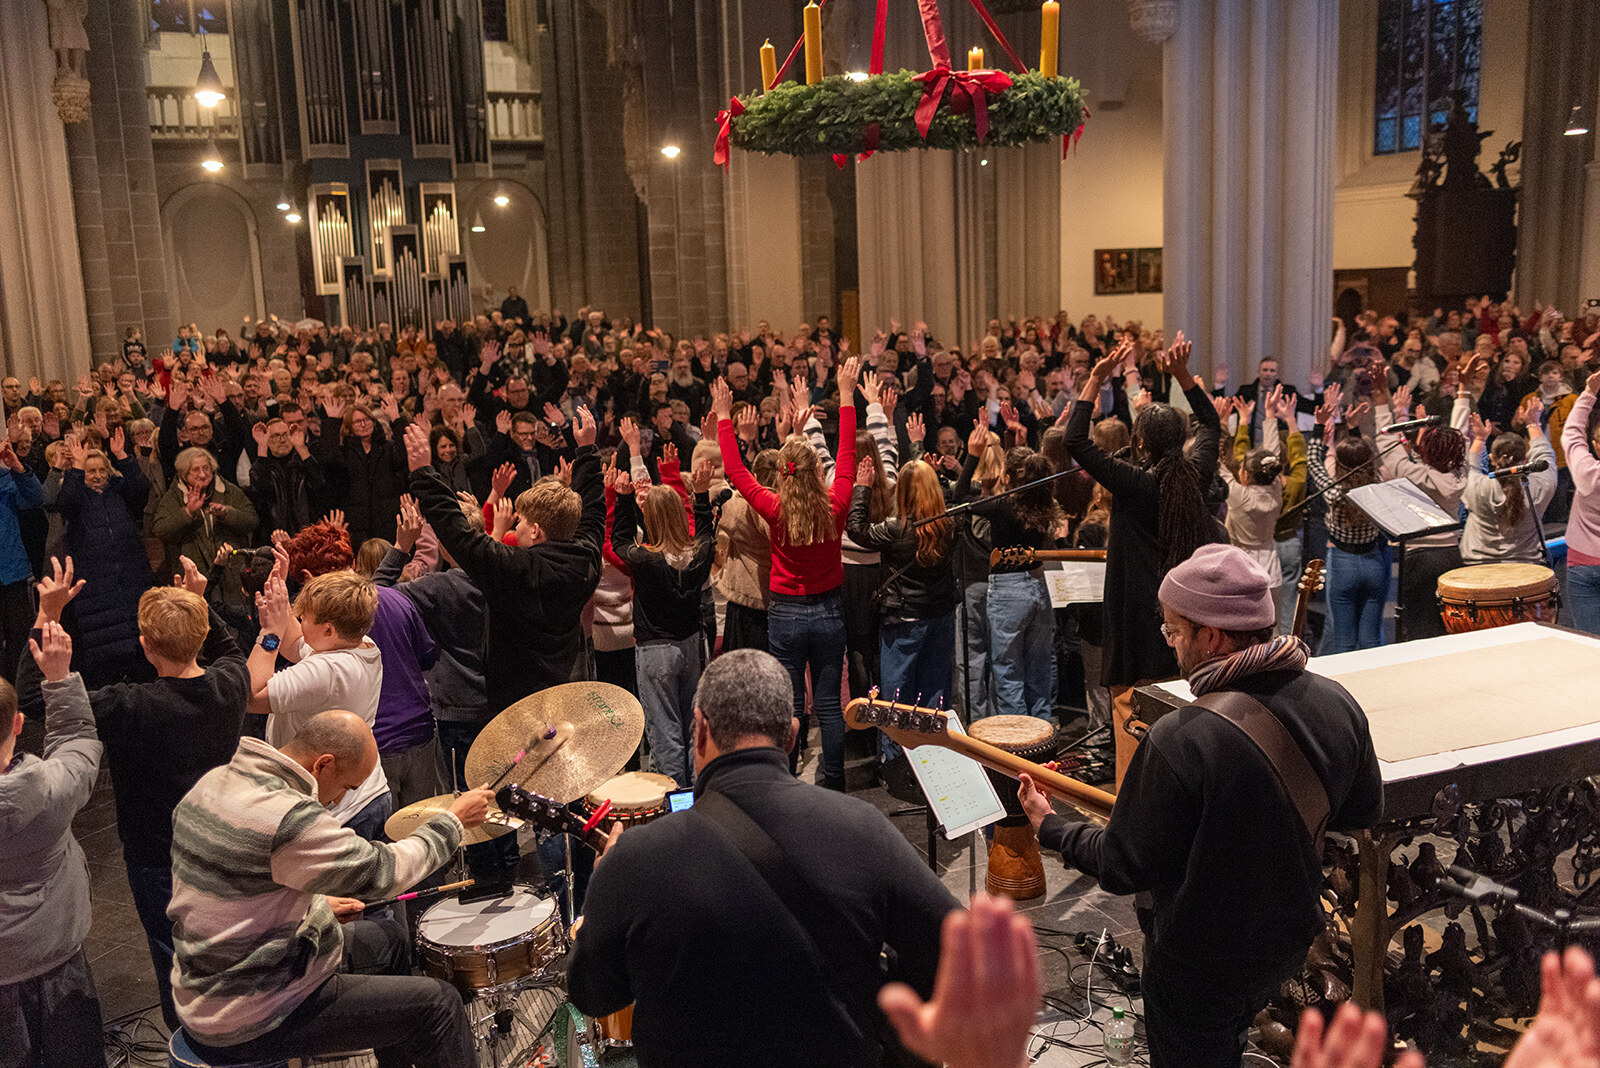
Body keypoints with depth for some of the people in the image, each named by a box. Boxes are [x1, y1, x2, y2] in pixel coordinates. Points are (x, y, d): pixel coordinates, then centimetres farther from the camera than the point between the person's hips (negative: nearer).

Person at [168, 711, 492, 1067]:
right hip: (247, 1022, -10)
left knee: (388, 940, 24)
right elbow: (382, 871, -20)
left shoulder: (214, 781, 1)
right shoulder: (286, 817, -30)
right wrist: (453, 821, -7)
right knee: (438, 1004, -6)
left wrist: (313, 905, 12)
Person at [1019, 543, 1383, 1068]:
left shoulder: (1178, 743, -35)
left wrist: (1050, 826, -6)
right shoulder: (1338, 704, -14)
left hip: (1199, 967, -6)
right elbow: (1365, 811, 3)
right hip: (1291, 938, 6)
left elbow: (1123, 870, -23)